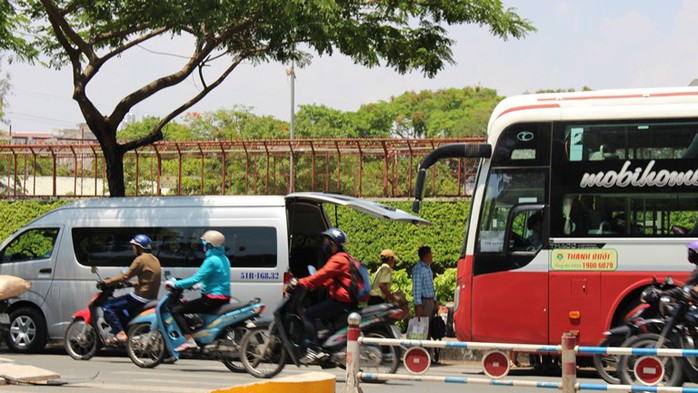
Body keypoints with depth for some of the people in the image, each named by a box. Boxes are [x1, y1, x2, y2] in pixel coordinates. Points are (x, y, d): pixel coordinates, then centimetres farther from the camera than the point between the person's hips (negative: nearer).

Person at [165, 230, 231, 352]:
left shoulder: (211, 261, -16)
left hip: (212, 299, -10)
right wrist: (201, 285, 28)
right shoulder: (224, 259, 13)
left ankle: (190, 341, -21)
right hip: (224, 299, 10)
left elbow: (196, 279, -21)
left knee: (176, 310, -10)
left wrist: (175, 284, -13)